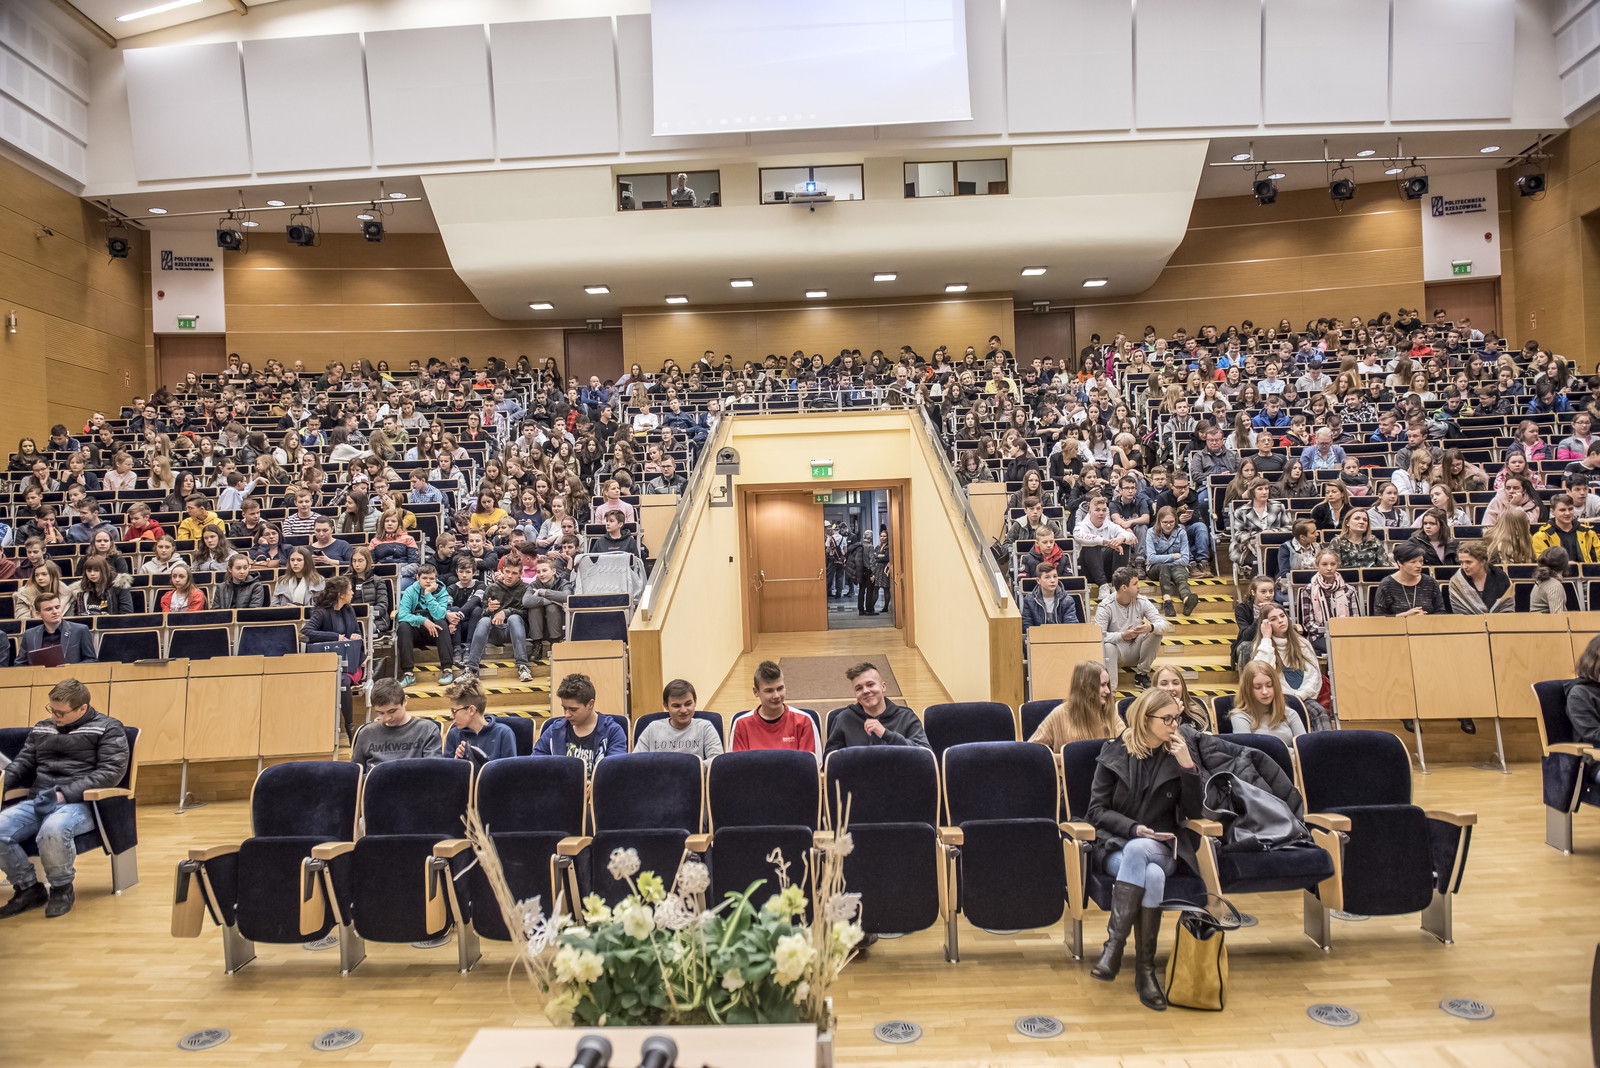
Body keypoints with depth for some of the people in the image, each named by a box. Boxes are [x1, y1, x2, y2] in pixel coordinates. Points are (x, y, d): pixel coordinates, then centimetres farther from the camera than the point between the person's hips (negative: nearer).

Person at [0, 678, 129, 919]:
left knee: (53, 829, -38)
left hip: (79, 803, -6)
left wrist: (65, 794, -16)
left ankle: (61, 889, -8)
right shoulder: (41, 729, 22)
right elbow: (23, 763, 27)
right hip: (37, 802, 6)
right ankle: (28, 889, 1)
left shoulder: (107, 729, 2)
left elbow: (111, 771, -8)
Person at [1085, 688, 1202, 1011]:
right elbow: (1097, 809, 1)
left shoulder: (1179, 753, 6)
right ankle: (1144, 969, -26)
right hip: (1117, 846, 0)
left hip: (1161, 849, 0)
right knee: (1151, 876, -34)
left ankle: (1113, 945, -31)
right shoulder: (1115, 752, 3)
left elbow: (1194, 812, 0)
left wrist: (1188, 766, -12)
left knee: (1138, 851, -36)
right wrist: (1134, 828, -15)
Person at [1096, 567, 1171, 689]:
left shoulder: (1142, 602, -4)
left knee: (1156, 632, -20)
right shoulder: (1105, 607, -14)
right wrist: (1122, 636, -36)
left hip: (1136, 649, 4)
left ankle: (1142, 673, -9)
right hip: (1118, 649, -4)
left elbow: (1164, 625, -10)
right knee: (1107, 647, -36)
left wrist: (1151, 627, -34)